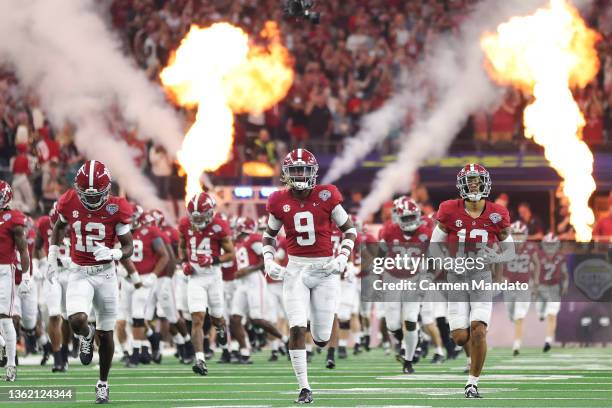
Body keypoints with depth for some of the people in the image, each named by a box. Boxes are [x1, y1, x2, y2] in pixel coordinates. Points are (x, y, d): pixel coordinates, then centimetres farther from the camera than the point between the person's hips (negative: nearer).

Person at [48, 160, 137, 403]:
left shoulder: (115, 209, -12)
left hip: (105, 272, 0)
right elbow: (59, 227, 17)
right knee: (77, 321, -24)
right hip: (79, 273, 0)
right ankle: (86, 335, 15)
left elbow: (128, 247, -5)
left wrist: (114, 254, -26)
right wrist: (52, 255, 11)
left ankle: (103, 383, 26)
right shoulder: (69, 203, -7)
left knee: (106, 334, 7)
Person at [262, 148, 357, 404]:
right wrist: (268, 262, 1)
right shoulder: (279, 202, 0)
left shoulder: (326, 196, -6)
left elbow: (349, 231, 4)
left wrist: (342, 258, -9)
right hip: (296, 269, 1)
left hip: (325, 270, -1)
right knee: (297, 328, -14)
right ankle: (304, 388, -6)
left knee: (321, 339, 2)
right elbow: (269, 235, 16)